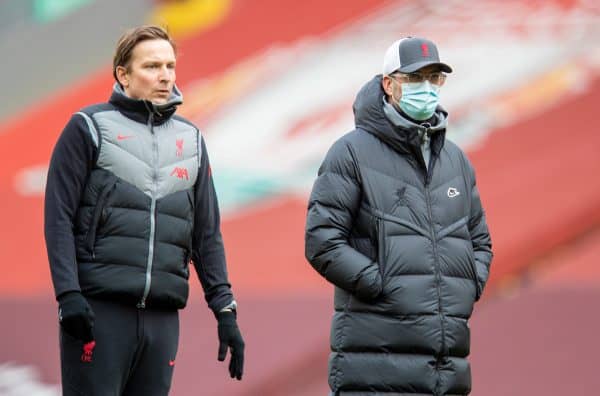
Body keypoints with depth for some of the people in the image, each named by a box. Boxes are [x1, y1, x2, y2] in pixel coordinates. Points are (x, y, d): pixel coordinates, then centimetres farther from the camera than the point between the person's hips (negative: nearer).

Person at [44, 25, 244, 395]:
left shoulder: (191, 140, 18)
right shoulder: (89, 128, 3)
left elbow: (208, 234, 19)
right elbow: (59, 217, -2)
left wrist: (225, 309, 10)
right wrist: (68, 295, -13)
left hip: (163, 318, 5)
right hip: (99, 309, -5)